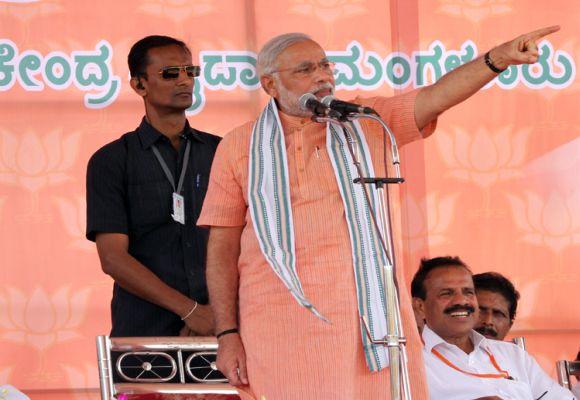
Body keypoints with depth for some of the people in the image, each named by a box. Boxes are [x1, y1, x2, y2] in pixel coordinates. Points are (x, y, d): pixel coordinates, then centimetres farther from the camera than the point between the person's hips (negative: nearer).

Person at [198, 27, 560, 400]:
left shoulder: (370, 123, 11)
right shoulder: (239, 147, 7)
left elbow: (437, 96, -5)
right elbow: (223, 248, 6)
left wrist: (500, 57, -22)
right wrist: (227, 334, -2)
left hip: (373, 315, 1)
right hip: (282, 324, -1)